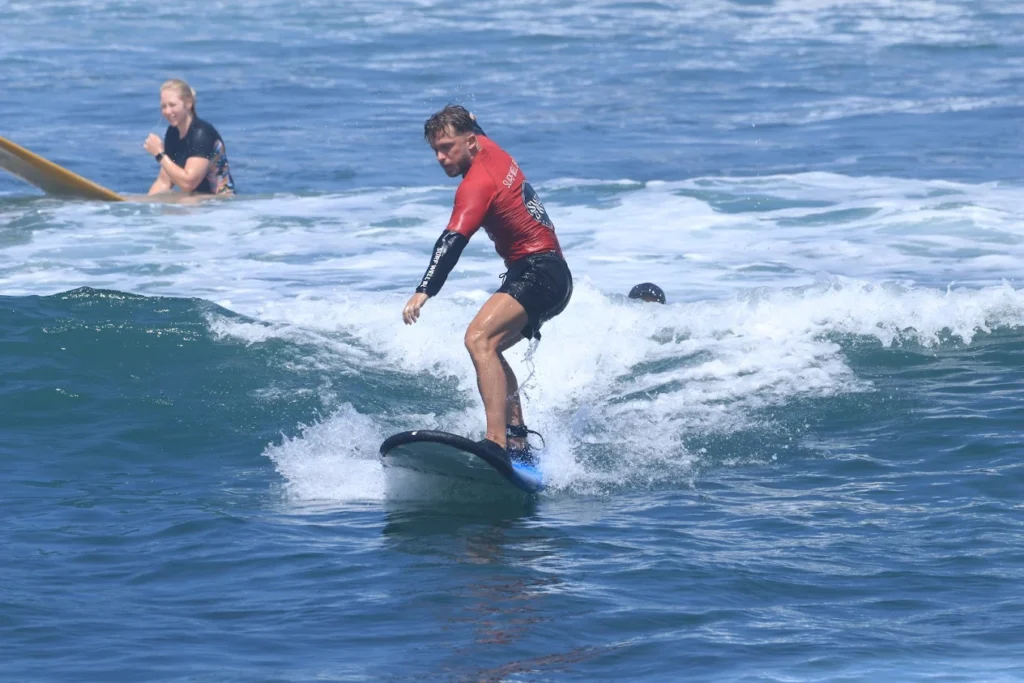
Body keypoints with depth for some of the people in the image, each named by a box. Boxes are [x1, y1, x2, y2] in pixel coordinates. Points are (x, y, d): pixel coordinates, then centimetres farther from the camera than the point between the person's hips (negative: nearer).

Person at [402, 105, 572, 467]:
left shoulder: (477, 185, -18)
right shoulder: (489, 149, 8)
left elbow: (452, 242, -31)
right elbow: (475, 130, 35)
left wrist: (424, 291, -41)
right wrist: (459, 119, 57)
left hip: (538, 272, -11)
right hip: (554, 274, 11)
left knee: (479, 339, -29)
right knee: (488, 347, 23)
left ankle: (496, 444, -43)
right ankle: (519, 444, 19)